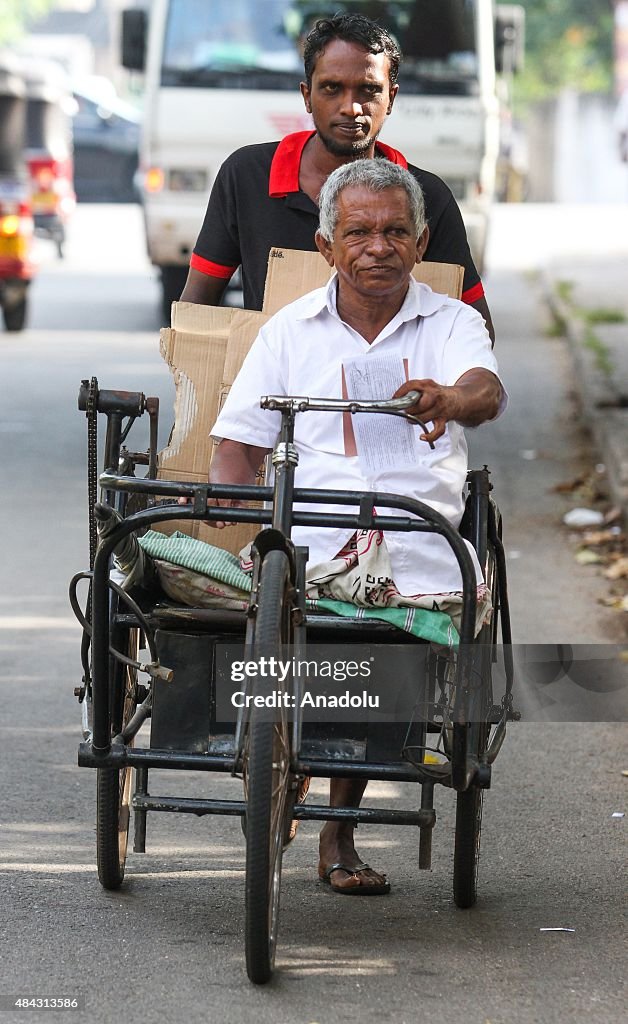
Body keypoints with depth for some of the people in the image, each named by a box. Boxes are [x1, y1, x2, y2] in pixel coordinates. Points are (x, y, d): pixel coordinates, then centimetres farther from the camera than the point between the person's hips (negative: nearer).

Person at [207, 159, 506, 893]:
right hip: (304, 551, 0)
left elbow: (488, 392, -10)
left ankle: (339, 827, -4)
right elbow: (239, 444, 14)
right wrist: (220, 516, -7)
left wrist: (449, 399, -35)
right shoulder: (290, 330, 17)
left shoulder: (451, 323, 12)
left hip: (419, 556, 0)